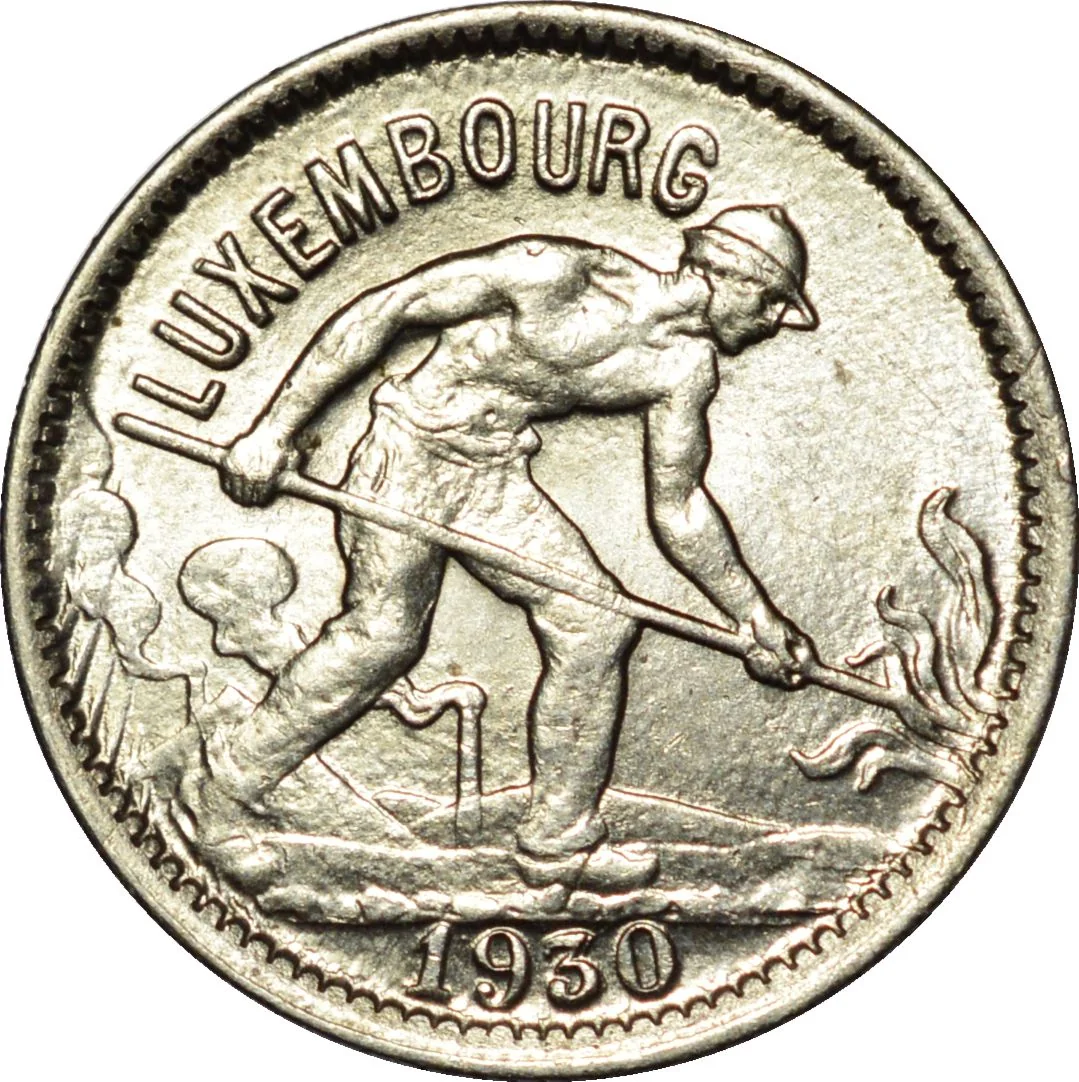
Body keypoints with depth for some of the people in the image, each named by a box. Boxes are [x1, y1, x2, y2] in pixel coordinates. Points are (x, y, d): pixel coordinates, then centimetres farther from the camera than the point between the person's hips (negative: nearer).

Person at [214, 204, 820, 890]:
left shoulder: (686, 368, -5)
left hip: (497, 477, 6)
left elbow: (678, 506, 7)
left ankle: (560, 842, 14)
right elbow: (382, 309, -20)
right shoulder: (554, 272, -24)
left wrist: (756, 617, 6)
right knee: (383, 634, -6)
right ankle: (231, 783, 17)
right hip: (408, 452, -6)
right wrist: (275, 431, -21)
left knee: (595, 626, -1)